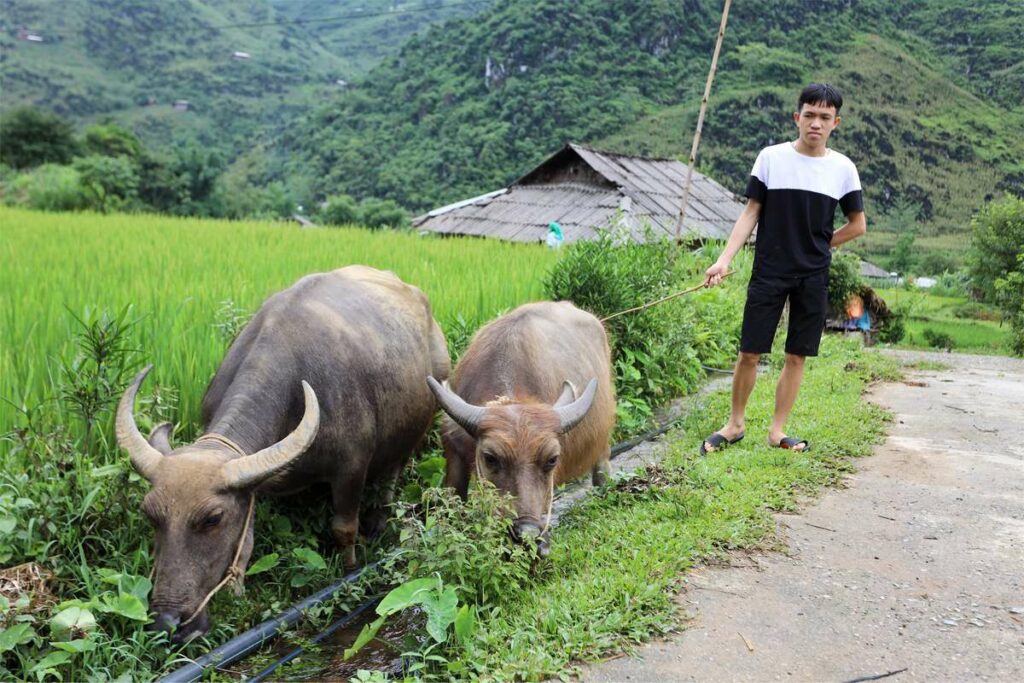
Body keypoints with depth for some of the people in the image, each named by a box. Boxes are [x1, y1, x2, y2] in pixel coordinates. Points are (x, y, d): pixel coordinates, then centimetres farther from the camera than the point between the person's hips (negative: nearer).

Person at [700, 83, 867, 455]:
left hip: (813, 277, 2)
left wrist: (816, 246, 5)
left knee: (797, 356, 6)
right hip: (768, 272, -2)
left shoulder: (843, 168, 2)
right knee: (749, 353, 0)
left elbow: (858, 225, 11)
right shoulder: (771, 157, -2)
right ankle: (735, 424, 18)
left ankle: (777, 431, 17)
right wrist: (724, 259, -10)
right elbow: (751, 212, -1)